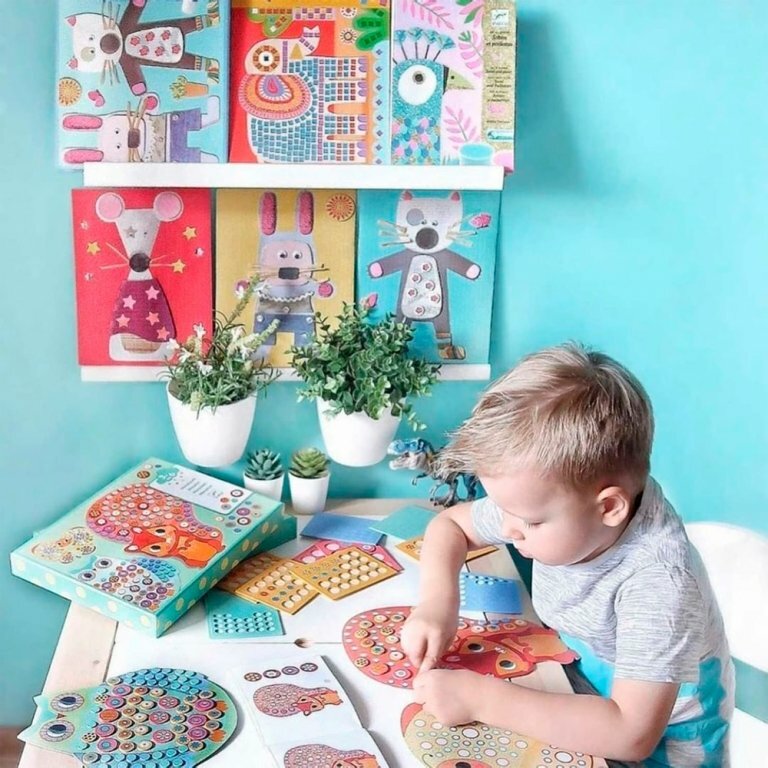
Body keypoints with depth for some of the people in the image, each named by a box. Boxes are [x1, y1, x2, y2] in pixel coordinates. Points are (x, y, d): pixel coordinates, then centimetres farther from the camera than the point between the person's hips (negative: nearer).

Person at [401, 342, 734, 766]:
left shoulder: (657, 580, -31)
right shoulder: (552, 502, -15)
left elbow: (632, 734, -35)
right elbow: (450, 523, 1)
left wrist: (483, 699, -33)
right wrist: (437, 602, -17)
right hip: (574, 708, 5)